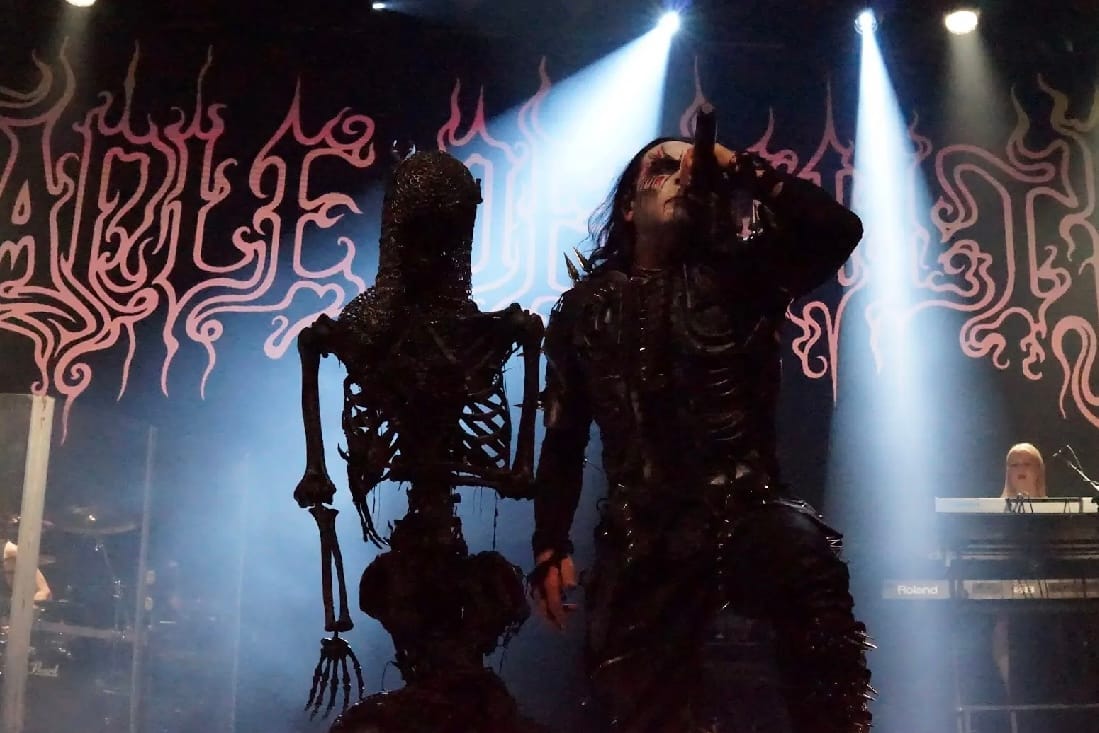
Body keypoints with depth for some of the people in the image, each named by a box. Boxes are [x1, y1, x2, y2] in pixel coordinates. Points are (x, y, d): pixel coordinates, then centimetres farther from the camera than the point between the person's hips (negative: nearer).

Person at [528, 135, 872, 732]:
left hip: (751, 517, -2)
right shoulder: (586, 307, 14)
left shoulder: (738, 276, 10)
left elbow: (838, 229, -7)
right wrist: (551, 548, 6)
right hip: (642, 542, 2)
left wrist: (742, 170, -2)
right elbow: (562, 440, 13)